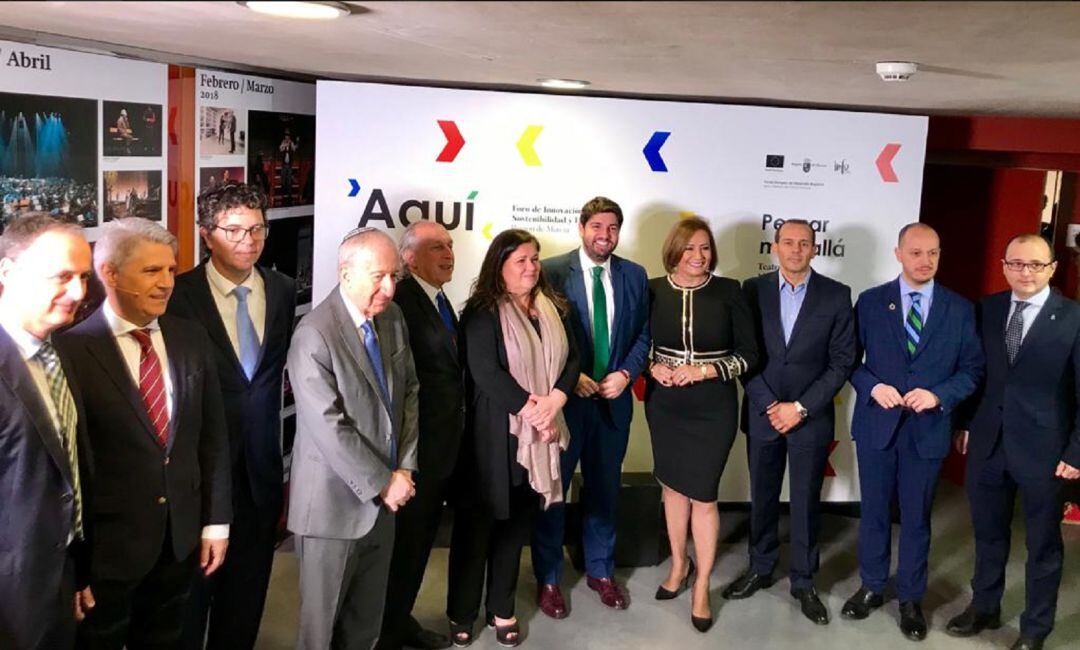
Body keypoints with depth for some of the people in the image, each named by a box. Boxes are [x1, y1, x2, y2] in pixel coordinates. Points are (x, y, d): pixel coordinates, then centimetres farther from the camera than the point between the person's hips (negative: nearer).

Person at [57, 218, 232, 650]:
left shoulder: (191, 339, 1)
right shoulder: (73, 350, -15)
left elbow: (212, 436, 5)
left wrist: (215, 521, 5)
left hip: (182, 536, 5)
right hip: (106, 545, -4)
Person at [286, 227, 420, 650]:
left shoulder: (393, 317, 3)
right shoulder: (314, 335, -20)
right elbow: (329, 428, -21)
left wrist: (404, 468, -1)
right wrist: (383, 483, -15)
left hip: (383, 495, 6)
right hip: (335, 499, -6)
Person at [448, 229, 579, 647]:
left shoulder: (554, 309, 9)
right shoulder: (482, 312, -10)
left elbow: (571, 359, 5)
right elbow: (485, 372, -18)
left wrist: (554, 401, -13)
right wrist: (530, 409, -18)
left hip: (539, 435, 5)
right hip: (494, 434, -5)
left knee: (516, 523, 13)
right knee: (477, 521, 5)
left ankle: (502, 610, 25)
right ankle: (462, 613, 18)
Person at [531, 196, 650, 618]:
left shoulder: (635, 276, 5)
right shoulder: (552, 272, -8)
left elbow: (643, 333, 8)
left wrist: (626, 373, -7)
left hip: (613, 399, 4)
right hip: (562, 397, -3)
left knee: (604, 488, 16)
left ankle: (601, 571, 33)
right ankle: (548, 578, 23)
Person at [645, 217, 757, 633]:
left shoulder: (728, 291, -7)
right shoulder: (653, 290, -3)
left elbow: (748, 354, -6)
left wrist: (704, 370, -17)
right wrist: (652, 368, -13)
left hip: (712, 406, -2)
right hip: (665, 404, 2)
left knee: (703, 495, 1)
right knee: (673, 486, 16)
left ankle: (702, 588, 17)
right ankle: (679, 565, 37)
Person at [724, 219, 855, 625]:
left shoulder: (836, 295, -4)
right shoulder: (753, 290, -1)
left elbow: (842, 362, -5)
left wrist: (800, 407, -12)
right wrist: (770, 405, -9)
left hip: (811, 417, -1)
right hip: (762, 413, 1)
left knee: (806, 502, 8)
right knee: (762, 497, 14)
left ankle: (803, 583, 22)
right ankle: (760, 569, 31)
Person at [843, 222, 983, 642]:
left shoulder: (959, 309, 0)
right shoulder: (870, 302, 0)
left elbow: (972, 368, 0)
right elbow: (850, 359, 2)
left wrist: (939, 395, -16)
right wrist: (872, 386, -16)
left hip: (928, 428, 0)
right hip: (877, 423, 0)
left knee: (916, 517, 10)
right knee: (874, 511, 13)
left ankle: (911, 599, 24)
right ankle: (871, 587, 29)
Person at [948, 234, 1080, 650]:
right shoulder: (986, 310, 3)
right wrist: (964, 423, 7)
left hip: (1043, 449, -3)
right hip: (987, 443, 4)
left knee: (1043, 544, 12)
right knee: (988, 533, 18)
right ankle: (984, 608, 37)